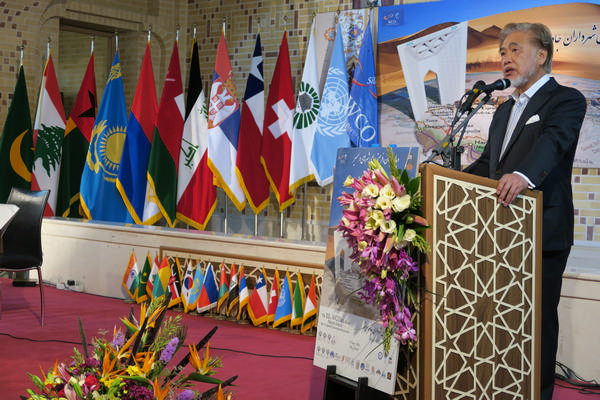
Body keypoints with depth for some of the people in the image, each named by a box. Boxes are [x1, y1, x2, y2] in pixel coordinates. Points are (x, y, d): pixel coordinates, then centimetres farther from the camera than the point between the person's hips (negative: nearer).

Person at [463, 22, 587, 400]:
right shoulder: (505, 109, 24)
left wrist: (523, 175, -42)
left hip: (542, 231, -7)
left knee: (538, 318, -2)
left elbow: (553, 141, -24)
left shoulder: (566, 100, -3)